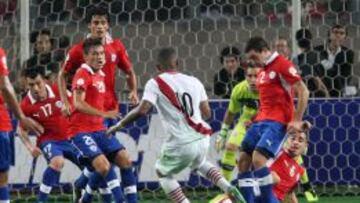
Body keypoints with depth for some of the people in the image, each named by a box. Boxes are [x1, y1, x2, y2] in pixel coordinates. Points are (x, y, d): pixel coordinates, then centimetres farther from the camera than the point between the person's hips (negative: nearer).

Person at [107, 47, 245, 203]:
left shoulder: (155, 84, -5)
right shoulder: (194, 82, 8)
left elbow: (142, 110, -17)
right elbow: (206, 113, 9)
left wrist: (120, 125, -4)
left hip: (181, 143, -5)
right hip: (201, 138, 5)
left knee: (163, 173, 23)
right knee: (199, 164, 37)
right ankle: (228, 188, 16)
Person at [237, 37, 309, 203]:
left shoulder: (282, 65, -9)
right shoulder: (262, 71, 18)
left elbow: (303, 91, -12)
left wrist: (297, 120, -15)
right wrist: (254, 119, 17)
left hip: (277, 122, -9)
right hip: (261, 120, 9)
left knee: (258, 158, -22)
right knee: (243, 160, 0)